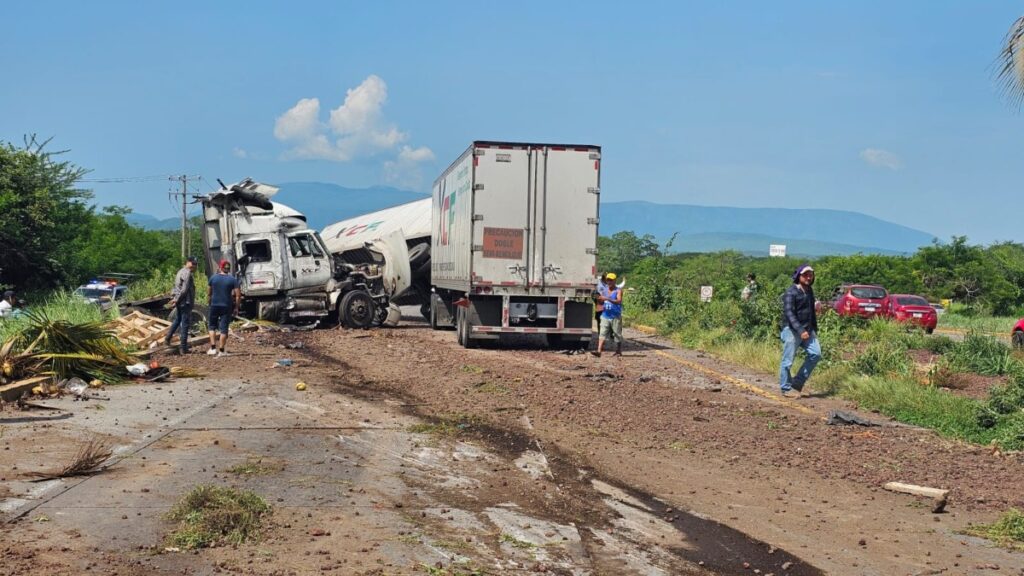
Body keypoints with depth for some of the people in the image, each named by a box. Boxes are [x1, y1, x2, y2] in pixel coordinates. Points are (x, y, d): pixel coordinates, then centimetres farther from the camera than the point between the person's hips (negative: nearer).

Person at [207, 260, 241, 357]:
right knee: (224, 328, 4)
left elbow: (209, 292, 9)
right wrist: (236, 308, 0)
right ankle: (221, 351, 4)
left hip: (214, 305, 1)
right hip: (226, 306, -1)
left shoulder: (213, 278, -1)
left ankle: (213, 348, 5)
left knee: (212, 326, 15)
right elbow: (238, 295, -8)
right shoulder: (232, 279, -5)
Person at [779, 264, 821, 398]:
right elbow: (789, 313, -20)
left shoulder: (809, 291, 14)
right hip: (792, 330, -8)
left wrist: (814, 329, 21)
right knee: (788, 360, -2)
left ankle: (797, 383, 8)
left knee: (815, 353, -2)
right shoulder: (791, 292, -12)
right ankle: (786, 389, 10)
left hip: (807, 330, 8)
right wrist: (800, 330, -28)